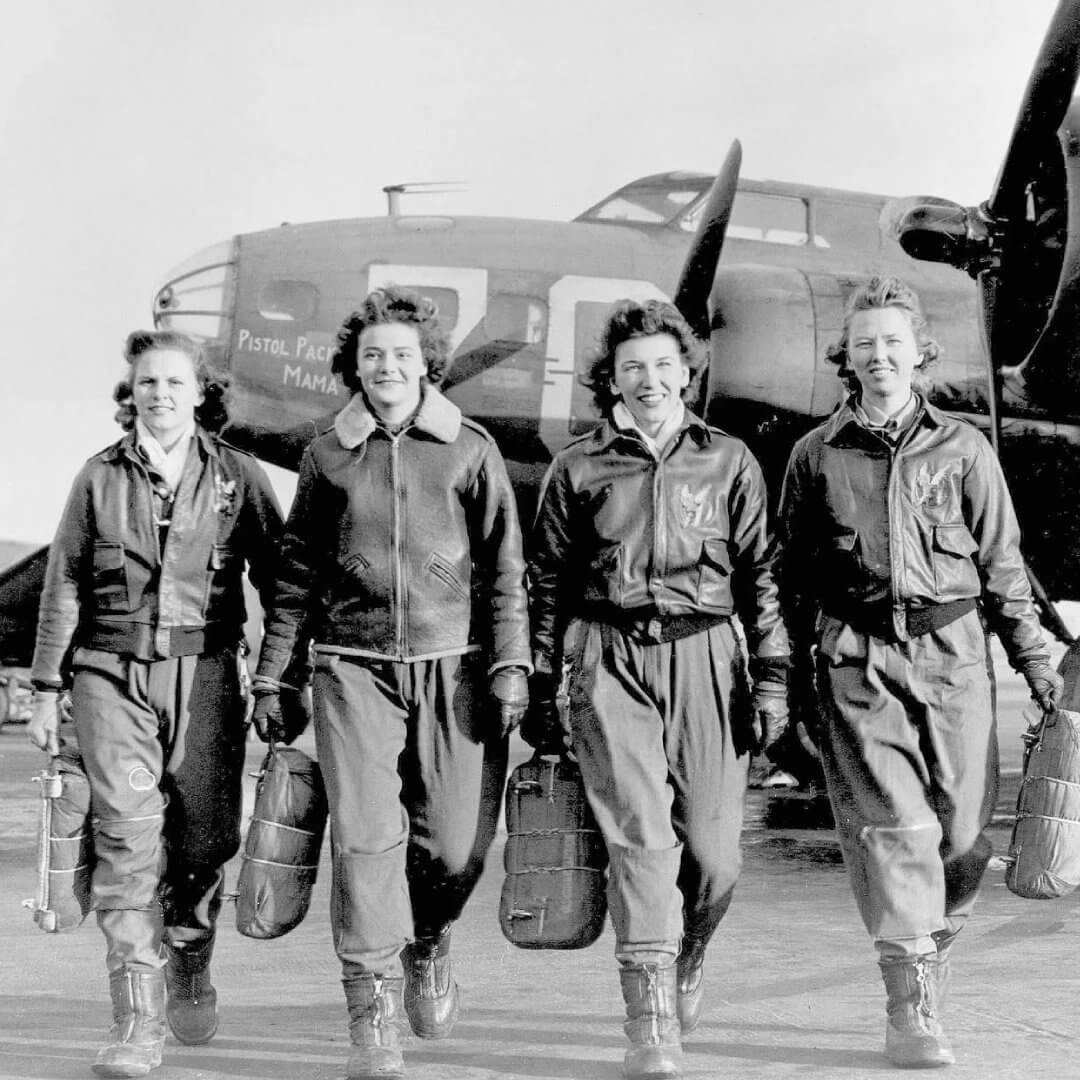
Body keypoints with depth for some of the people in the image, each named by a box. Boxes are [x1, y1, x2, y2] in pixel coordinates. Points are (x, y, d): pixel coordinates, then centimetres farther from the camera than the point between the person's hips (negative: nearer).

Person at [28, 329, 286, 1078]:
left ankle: (190, 968, 32)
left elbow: (277, 579, 8)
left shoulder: (238, 477, 5)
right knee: (126, 836, -10)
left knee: (205, 835, 3)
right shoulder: (101, 478, 7)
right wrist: (47, 690, 9)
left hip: (204, 674, 0)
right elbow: (63, 588, 11)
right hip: (112, 673, 0)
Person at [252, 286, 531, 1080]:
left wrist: (510, 665, -1)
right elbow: (297, 572, 13)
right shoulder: (328, 457, 8)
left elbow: (504, 567, 5)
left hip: (452, 665, 0)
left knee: (456, 841, 0)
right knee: (366, 835, -8)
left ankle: (427, 946, 33)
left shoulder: (470, 449, 4)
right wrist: (270, 671, 12)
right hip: (354, 665, 0)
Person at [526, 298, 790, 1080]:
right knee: (641, 834, -12)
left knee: (713, 849, 0)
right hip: (610, 662, -1)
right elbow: (548, 585, 13)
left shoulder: (729, 462, 11)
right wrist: (541, 691, 10)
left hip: (704, 659, 1)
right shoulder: (579, 468, 9)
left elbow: (760, 576, 10)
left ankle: (686, 963, 32)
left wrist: (772, 677, 3)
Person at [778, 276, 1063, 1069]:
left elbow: (1002, 562, 11)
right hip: (857, 659, -1)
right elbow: (795, 575, 13)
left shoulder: (962, 448, 9)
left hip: (952, 653, 1)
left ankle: (932, 953, 28)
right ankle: (911, 1010, -6)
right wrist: (791, 676, 12)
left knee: (964, 830, 3)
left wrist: (1033, 655, 6)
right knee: (892, 824, -9)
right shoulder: (816, 456, 9)